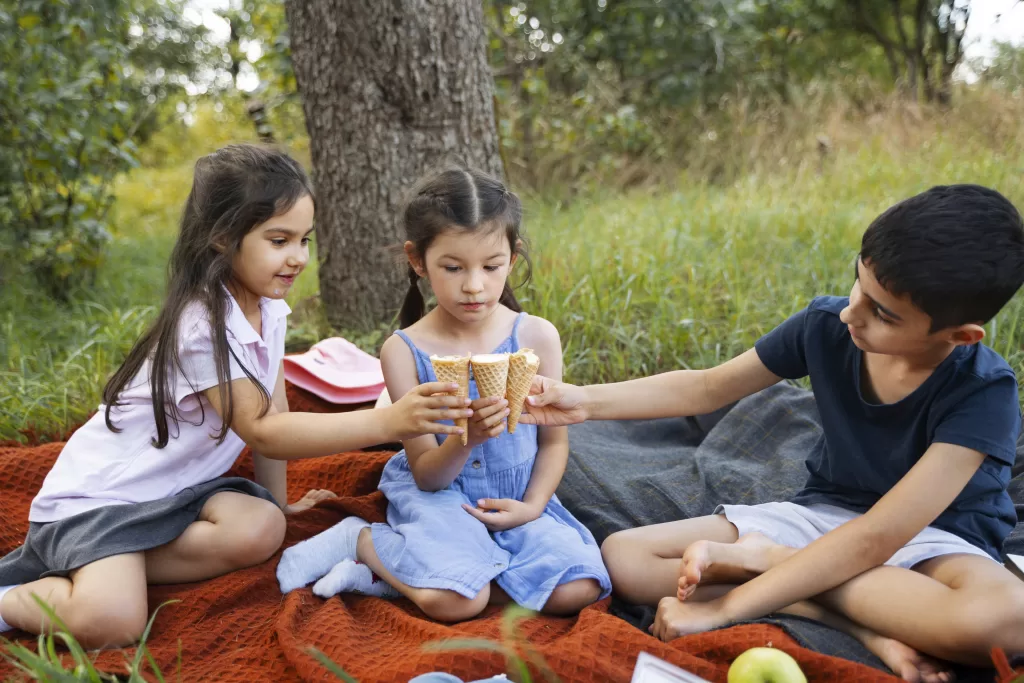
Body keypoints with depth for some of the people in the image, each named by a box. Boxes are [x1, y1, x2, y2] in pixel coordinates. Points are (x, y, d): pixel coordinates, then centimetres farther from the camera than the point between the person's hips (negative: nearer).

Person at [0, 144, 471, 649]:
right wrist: (387, 422, -40)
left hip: (173, 490, 8)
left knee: (261, 529, -21)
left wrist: (277, 499, 14)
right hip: (96, 495, -8)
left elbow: (270, 410, 8)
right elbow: (263, 431, -31)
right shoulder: (204, 327, -26)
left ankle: (93, 567, -4)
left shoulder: (268, 307, -1)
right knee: (111, 622, -31)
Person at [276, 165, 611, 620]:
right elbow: (426, 475, -11)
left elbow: (554, 440, 4)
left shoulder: (537, 336, -6)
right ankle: (359, 539, 0)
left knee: (576, 589, -20)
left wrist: (532, 506, -12)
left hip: (516, 497, 4)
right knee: (454, 600, -30)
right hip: (438, 494, -4)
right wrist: (468, 438, -31)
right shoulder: (404, 350, -12)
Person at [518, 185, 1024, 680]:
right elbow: (708, 388, 1)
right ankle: (868, 630, -22)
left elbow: (876, 537, -33)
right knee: (624, 557, -15)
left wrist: (721, 609, -35)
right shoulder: (826, 325, -15)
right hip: (825, 514, 4)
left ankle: (762, 557, -23)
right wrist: (586, 401, -9)